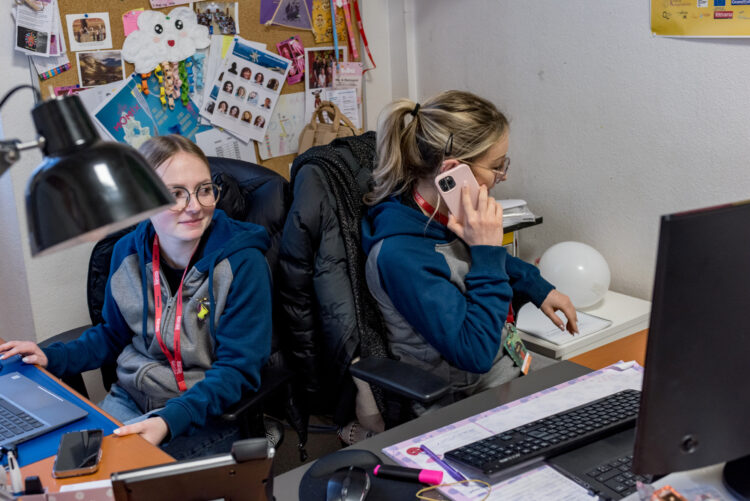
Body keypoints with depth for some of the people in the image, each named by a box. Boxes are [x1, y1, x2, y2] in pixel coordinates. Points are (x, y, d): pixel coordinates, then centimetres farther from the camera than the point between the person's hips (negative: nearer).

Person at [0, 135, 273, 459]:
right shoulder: (128, 251, 0)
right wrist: (52, 358, 1)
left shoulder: (242, 261, -17)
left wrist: (169, 420, -31)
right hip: (128, 400, 5)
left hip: (207, 413, -5)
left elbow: (238, 368, -19)